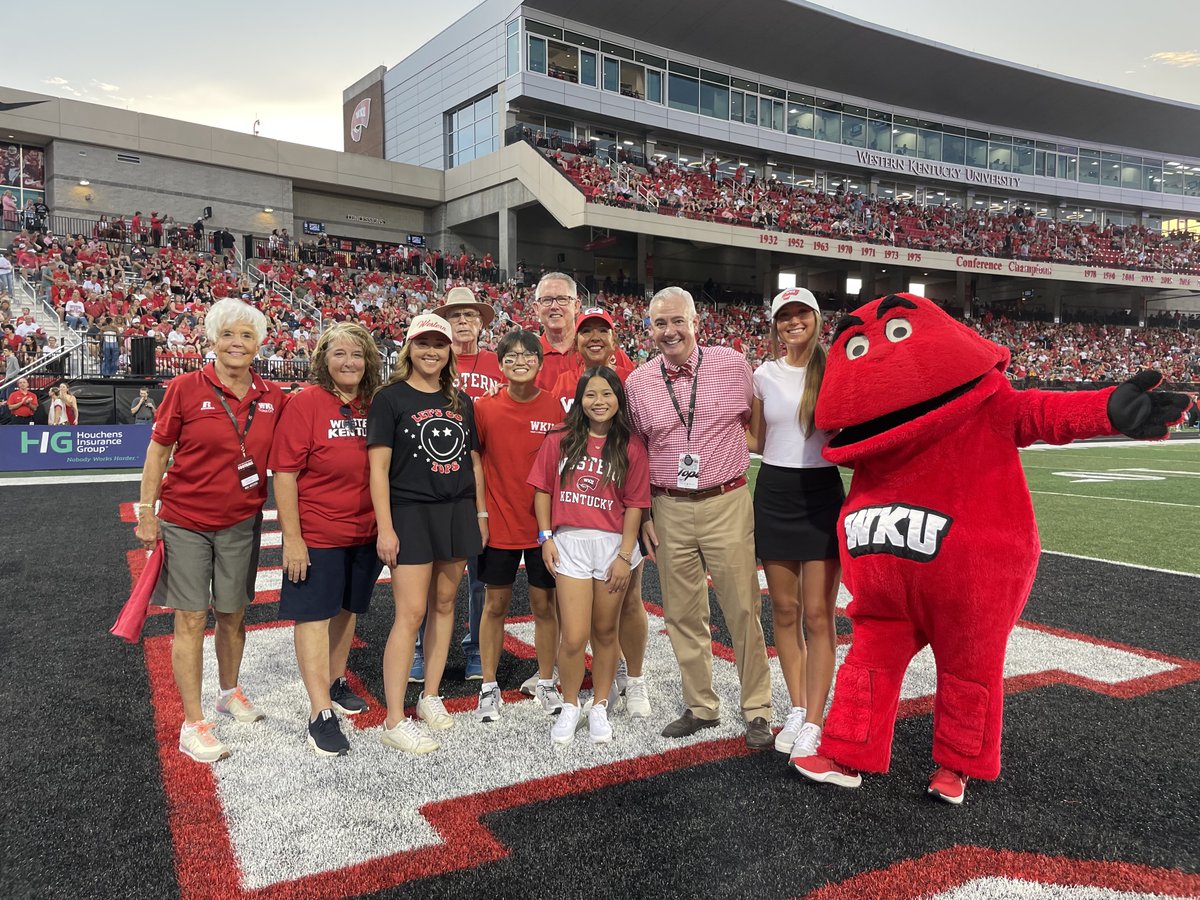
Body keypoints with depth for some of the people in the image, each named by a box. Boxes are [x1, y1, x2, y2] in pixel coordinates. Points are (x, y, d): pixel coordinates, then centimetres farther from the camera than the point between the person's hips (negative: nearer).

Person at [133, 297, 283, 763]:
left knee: (232, 616, 15)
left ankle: (230, 691, 38)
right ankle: (193, 723, 12)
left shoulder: (272, 398, -2)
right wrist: (146, 511, -4)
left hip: (242, 523, 3)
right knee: (191, 620, 2)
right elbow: (158, 450, -4)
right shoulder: (185, 388, -10)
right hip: (185, 521, -3)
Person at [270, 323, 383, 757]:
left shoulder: (374, 406, 2)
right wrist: (292, 538, -16)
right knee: (314, 615, 0)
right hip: (316, 534, -5)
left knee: (347, 610, 18)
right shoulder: (305, 403, -12)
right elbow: (284, 473, -13)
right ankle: (321, 713, 6)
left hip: (365, 532, 5)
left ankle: (336, 681, 37)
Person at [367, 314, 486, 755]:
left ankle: (431, 697, 25)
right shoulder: (390, 398, -3)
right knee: (411, 612, -9)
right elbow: (378, 467, -8)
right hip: (410, 513, -5)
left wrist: (480, 513, 12)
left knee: (444, 605, 11)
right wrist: (385, 528, -13)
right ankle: (394, 720, -1)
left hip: (457, 512, 5)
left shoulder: (461, 402, 11)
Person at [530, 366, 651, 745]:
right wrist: (546, 537, 1)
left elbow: (634, 505, -1)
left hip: (614, 544, 0)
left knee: (605, 632, 12)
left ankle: (600, 707, 30)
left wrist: (625, 555, -5)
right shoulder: (560, 441, 3)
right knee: (574, 638, -3)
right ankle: (570, 706, 20)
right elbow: (543, 490, 8)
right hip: (570, 543, 0)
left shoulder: (631, 447, 0)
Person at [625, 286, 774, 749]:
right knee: (683, 615, 9)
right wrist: (643, 513, 9)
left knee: (743, 611, 2)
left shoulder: (732, 364, -2)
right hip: (668, 510, 2)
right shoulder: (638, 382, 4)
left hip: (727, 505, -2)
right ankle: (701, 706, 25)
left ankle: (757, 710, 18)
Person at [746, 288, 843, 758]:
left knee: (818, 613, -2)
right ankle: (797, 710, 24)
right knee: (785, 610, 10)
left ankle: (814, 722, 8)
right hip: (774, 494, 3)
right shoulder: (764, 375, 6)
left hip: (821, 495, -3)